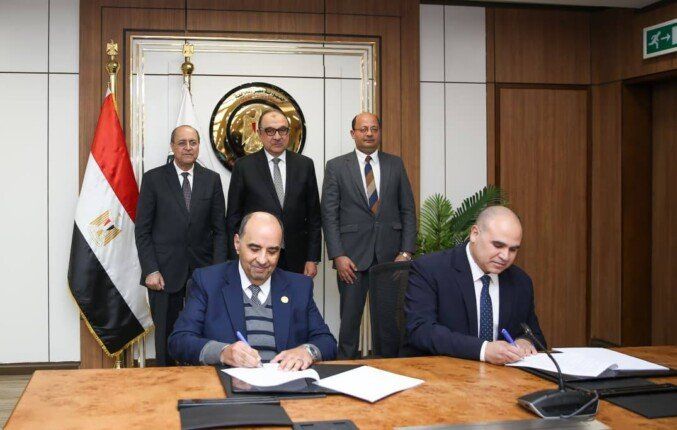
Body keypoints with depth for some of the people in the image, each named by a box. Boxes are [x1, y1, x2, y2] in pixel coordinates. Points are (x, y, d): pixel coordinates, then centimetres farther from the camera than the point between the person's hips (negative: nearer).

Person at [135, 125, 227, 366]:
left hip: (202, 271, 1)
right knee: (166, 334, 5)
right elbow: (142, 230, 0)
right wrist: (150, 270, -8)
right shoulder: (153, 179, 2)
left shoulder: (212, 180, 7)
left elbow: (219, 229, 6)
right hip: (165, 272, -1)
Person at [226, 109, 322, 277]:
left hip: (295, 261, 2)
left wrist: (312, 259, 2)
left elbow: (314, 217, 6)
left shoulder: (305, 165, 5)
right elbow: (233, 218, 1)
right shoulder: (244, 166, -1)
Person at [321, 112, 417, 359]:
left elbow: (408, 211, 9)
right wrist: (338, 255, -8)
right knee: (350, 317, 3)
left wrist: (406, 252, -1)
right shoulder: (336, 167, 4)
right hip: (352, 255, -1)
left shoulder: (395, 165, 10)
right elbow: (329, 215, 0)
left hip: (390, 255, 2)